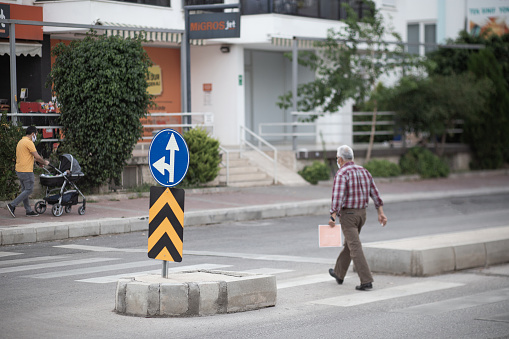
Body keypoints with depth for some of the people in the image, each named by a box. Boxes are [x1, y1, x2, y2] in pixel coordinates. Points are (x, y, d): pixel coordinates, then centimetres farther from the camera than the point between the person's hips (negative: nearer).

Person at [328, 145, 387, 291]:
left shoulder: (342, 174, -14)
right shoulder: (363, 171, 9)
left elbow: (338, 197, -23)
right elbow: (374, 192, 7)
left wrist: (332, 217, -23)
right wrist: (381, 213, 9)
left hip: (347, 214, -8)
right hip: (362, 213, 8)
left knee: (355, 248, -9)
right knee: (349, 244, 23)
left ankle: (366, 281, -16)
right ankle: (339, 274, 39)